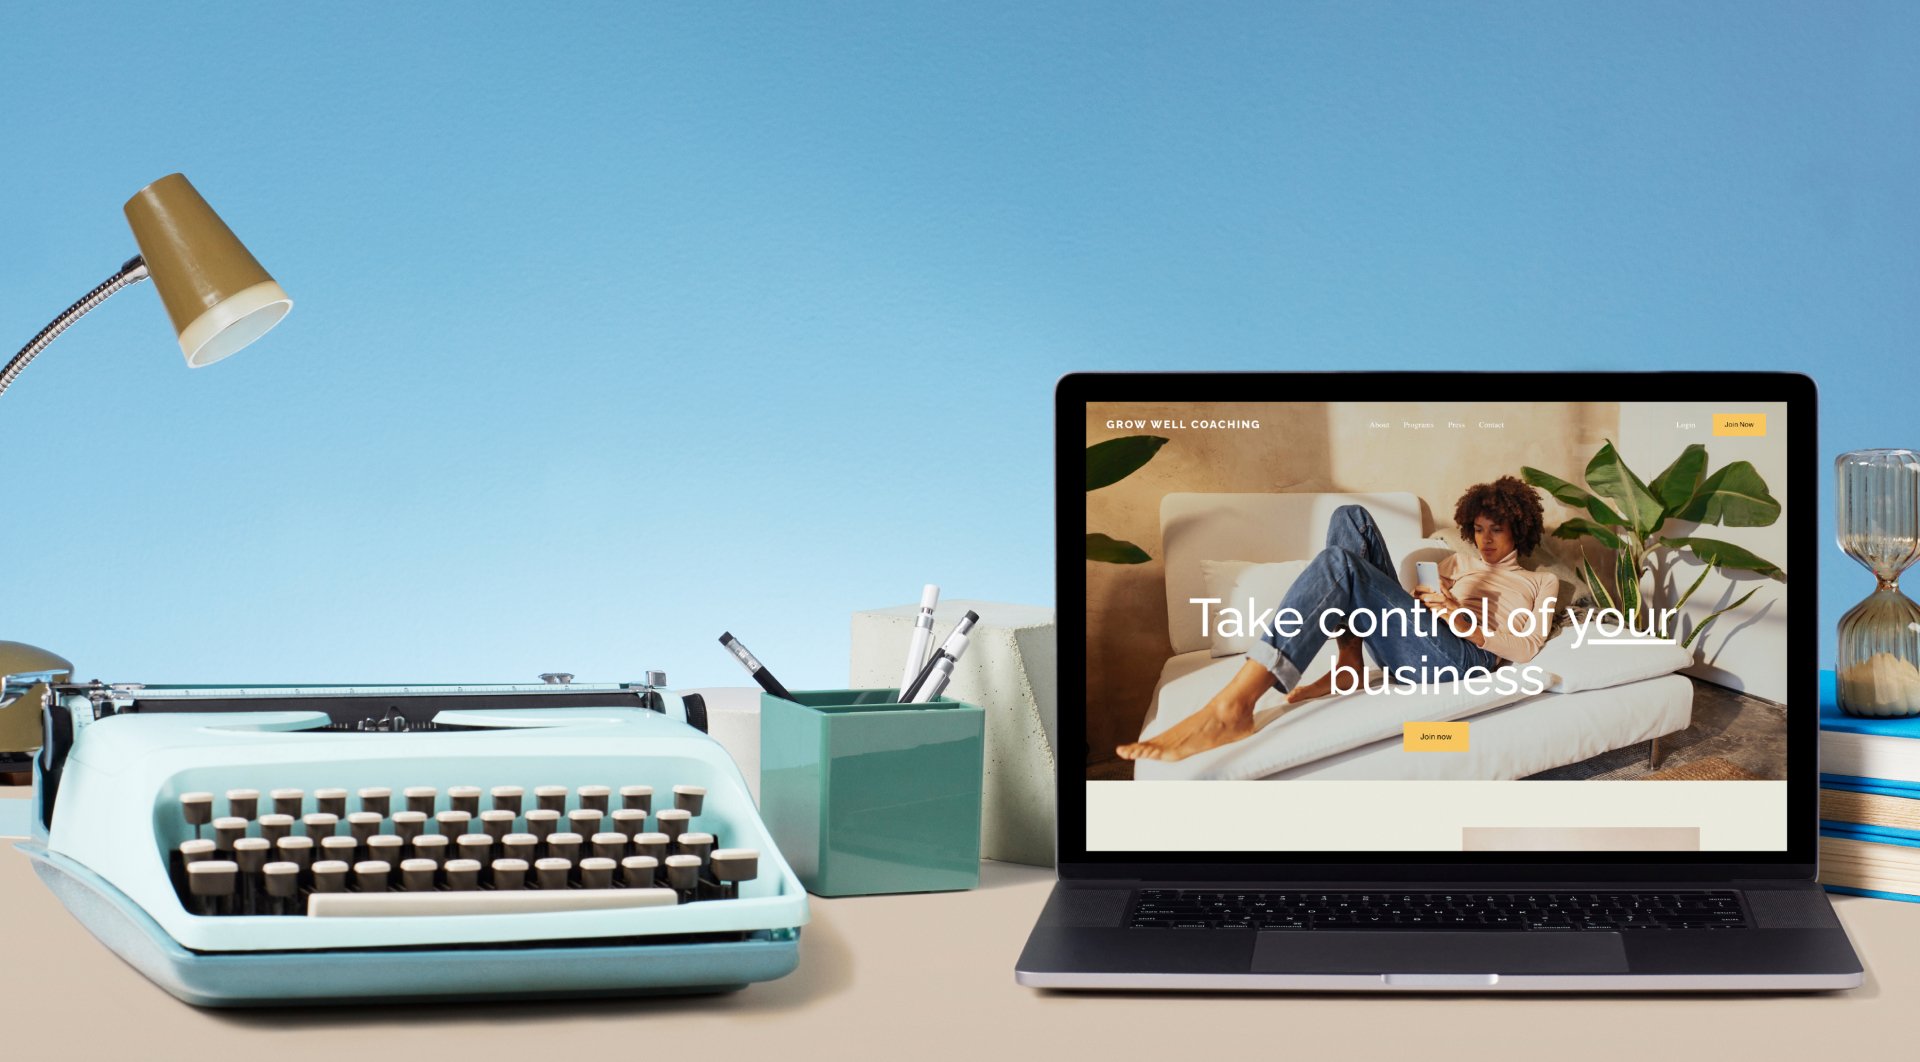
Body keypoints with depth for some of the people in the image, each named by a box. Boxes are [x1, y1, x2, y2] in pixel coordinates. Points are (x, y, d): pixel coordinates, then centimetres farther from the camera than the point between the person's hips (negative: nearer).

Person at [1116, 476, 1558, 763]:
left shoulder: (1540, 582, 22)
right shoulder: (1459, 563, 39)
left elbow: (1527, 647, 4)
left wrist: (1467, 623, -11)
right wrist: (1420, 600, 2)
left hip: (1464, 657, -6)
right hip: (1401, 644, 6)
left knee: (1340, 562, -32)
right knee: (1351, 518, -5)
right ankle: (1348, 666, -15)